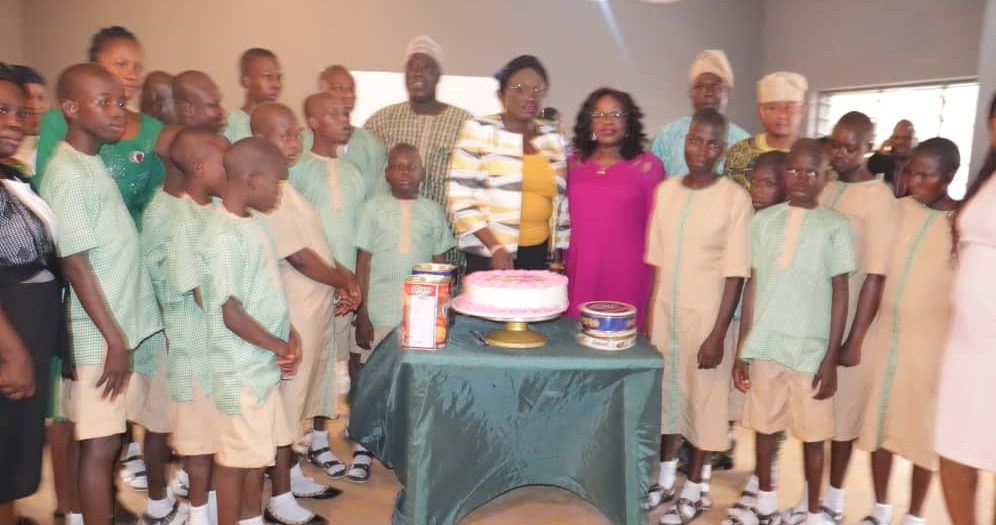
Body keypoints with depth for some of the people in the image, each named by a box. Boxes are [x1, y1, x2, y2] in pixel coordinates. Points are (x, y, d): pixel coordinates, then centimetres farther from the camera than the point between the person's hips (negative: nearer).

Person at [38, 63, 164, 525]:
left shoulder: (96, 164, 10)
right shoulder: (69, 175, -15)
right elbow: (76, 265, -18)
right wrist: (114, 340, -17)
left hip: (129, 321, 8)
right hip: (102, 333, -8)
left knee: (112, 436, 18)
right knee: (99, 443, 1)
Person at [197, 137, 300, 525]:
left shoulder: (253, 224, 8)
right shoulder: (225, 235, -20)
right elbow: (232, 314, -21)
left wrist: (290, 336, 2)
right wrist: (279, 347, -10)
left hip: (262, 365, 9)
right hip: (240, 370, -9)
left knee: (259, 451, 19)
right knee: (235, 457, 5)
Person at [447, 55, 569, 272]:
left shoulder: (553, 139, 10)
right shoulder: (478, 131, -3)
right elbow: (460, 198, -8)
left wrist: (558, 254, 13)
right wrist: (495, 247, -15)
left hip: (539, 254, 4)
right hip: (488, 255, -4)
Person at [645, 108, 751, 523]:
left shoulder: (734, 197, -10)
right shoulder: (665, 190, 3)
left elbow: (735, 273, -11)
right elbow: (657, 261, 7)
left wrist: (718, 333, -14)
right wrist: (649, 315, 6)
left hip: (706, 314, -4)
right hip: (665, 310, 4)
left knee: (704, 396, 6)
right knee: (666, 392, 13)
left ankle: (694, 488, 23)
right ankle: (666, 479, 30)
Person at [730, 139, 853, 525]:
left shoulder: (835, 226, -2)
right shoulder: (764, 220, 4)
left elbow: (840, 295, -2)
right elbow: (753, 285, 5)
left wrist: (831, 359, -6)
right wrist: (741, 350, 4)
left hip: (811, 350, -2)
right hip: (765, 345, 3)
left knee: (812, 434, 7)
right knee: (764, 426, 12)